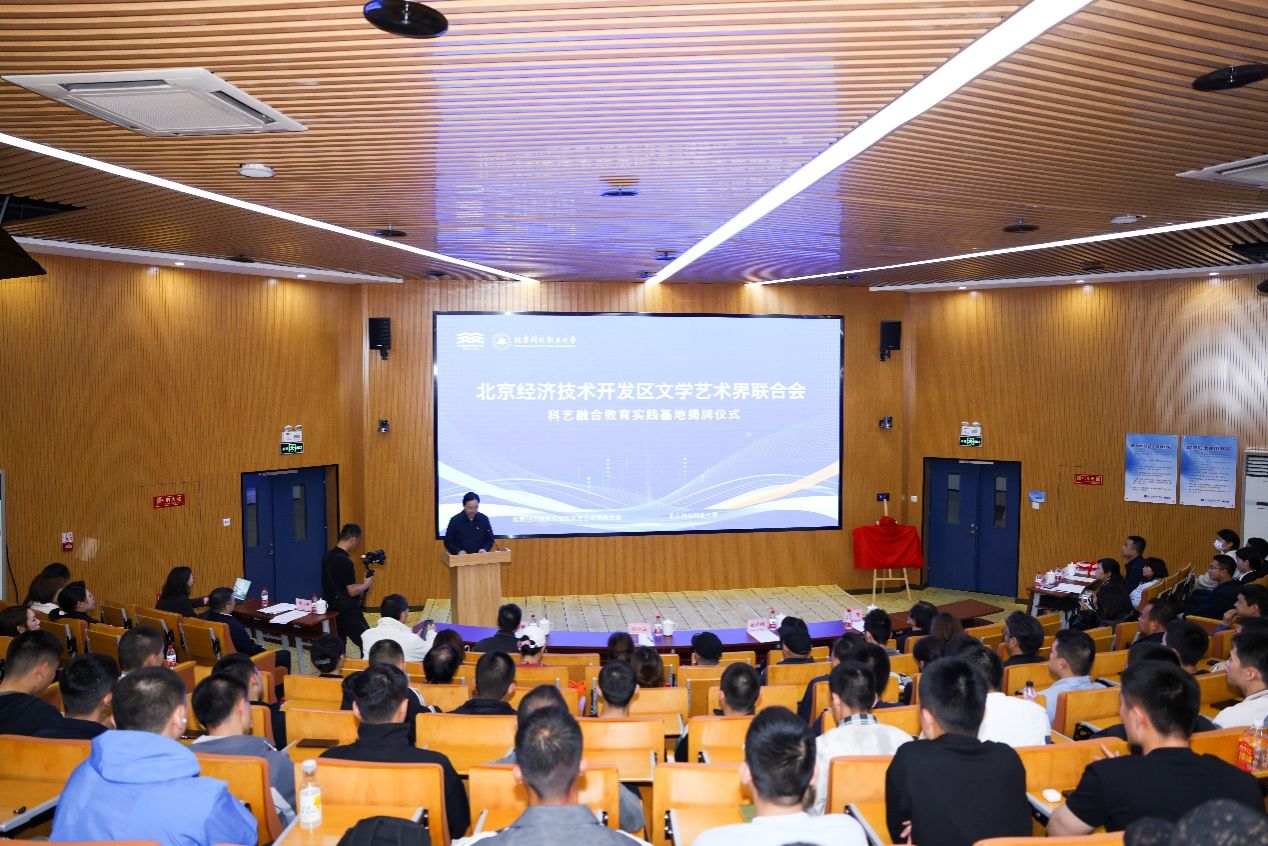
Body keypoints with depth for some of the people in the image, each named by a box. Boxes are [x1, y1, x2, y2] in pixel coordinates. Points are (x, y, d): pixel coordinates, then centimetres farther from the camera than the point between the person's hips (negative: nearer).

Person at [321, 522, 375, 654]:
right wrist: (366, 584, -3)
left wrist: (361, 585, 14)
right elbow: (352, 591, -21)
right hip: (347, 611, -10)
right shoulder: (345, 561, -22)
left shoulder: (328, 556, 6)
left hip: (334, 608, 10)